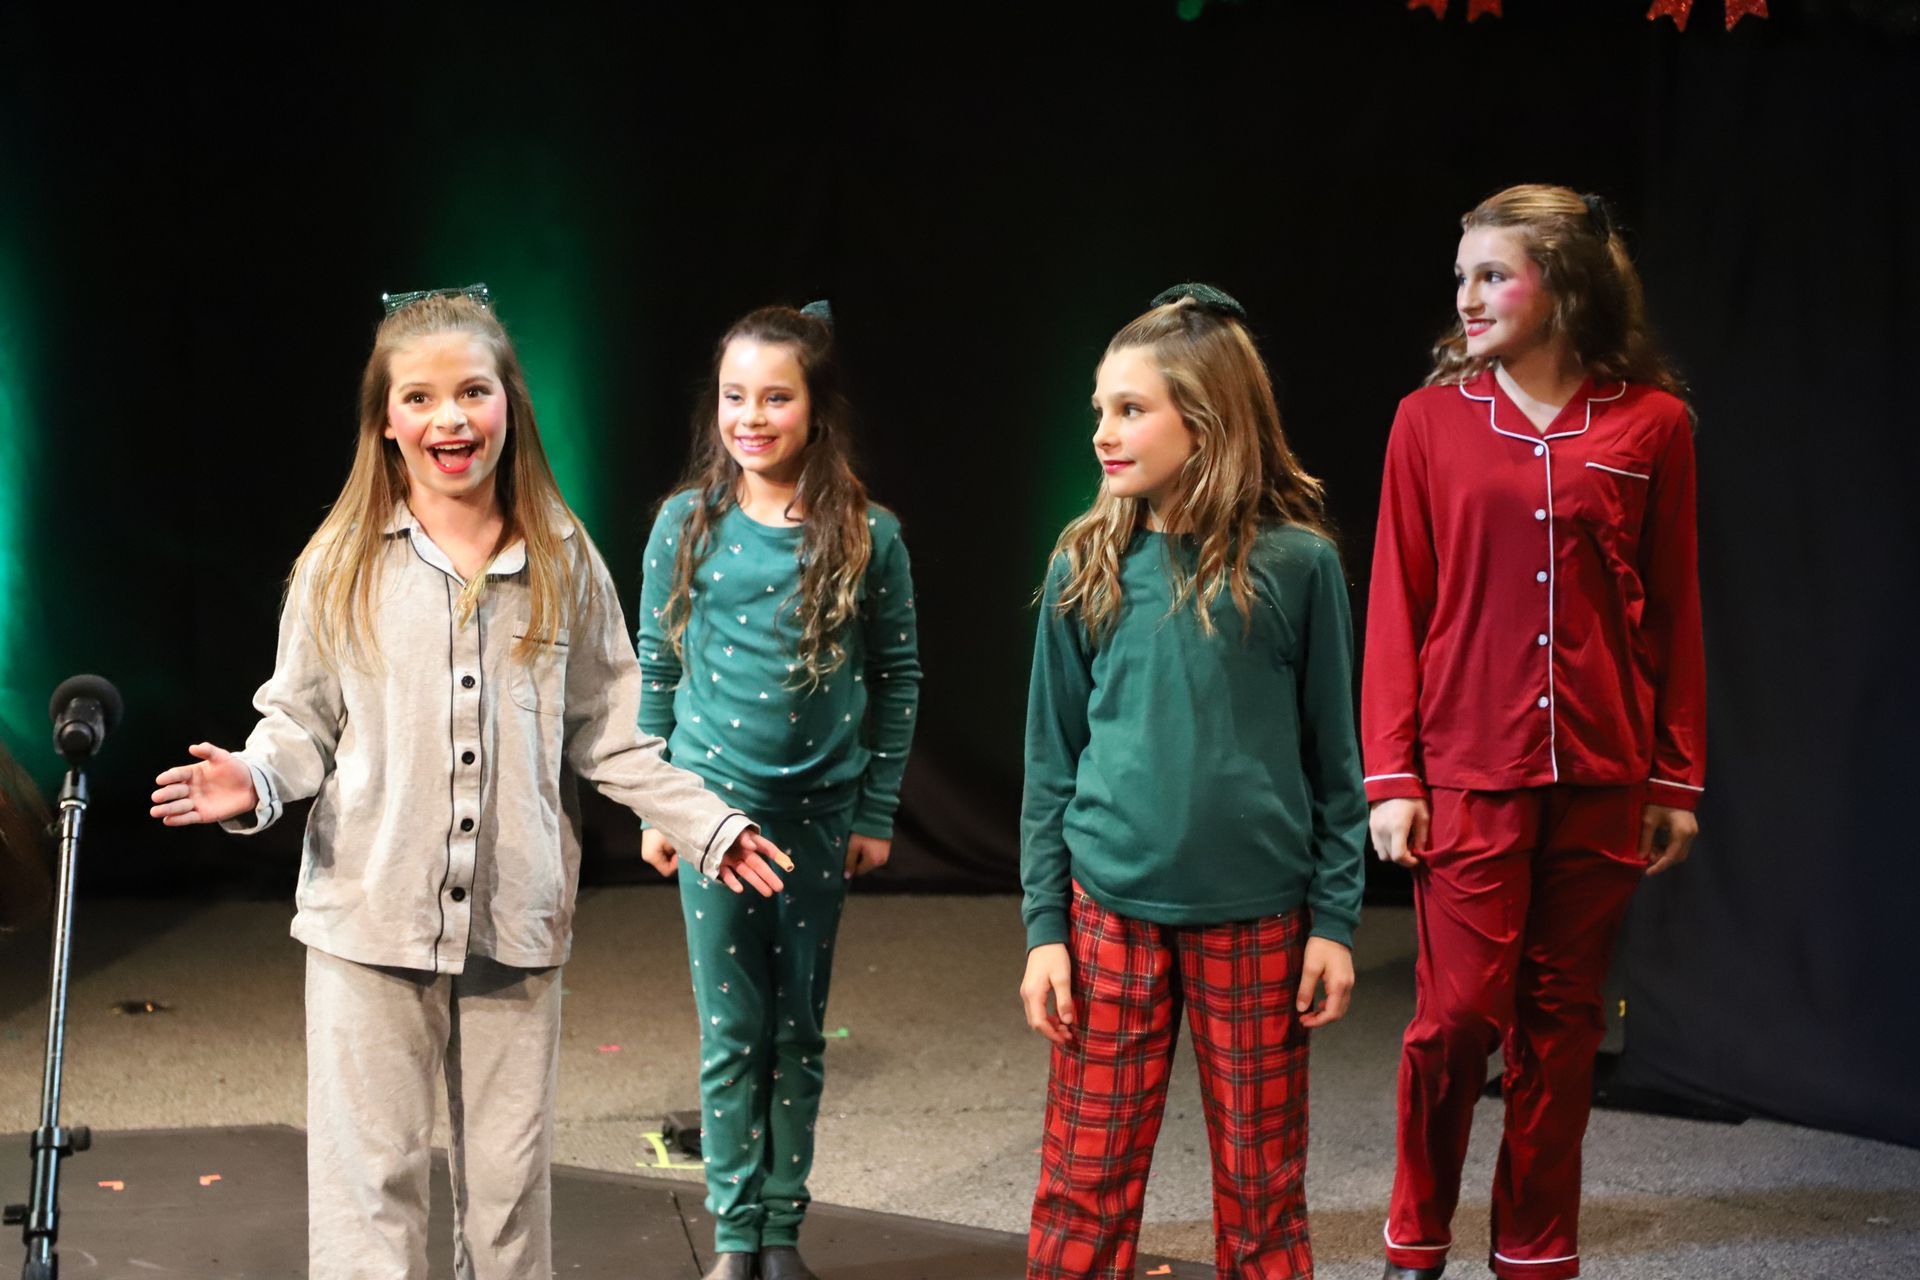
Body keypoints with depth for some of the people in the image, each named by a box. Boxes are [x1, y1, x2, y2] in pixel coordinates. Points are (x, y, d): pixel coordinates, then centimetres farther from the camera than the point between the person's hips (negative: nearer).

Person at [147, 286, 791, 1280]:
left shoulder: (564, 563, 4)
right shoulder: (342, 564, 0)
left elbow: (606, 739, 8)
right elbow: (301, 720, 4)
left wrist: (709, 825, 1)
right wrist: (256, 782, -16)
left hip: (515, 923, 1)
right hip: (370, 918, -1)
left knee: (508, 1179, 10)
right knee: (369, 1175, 1)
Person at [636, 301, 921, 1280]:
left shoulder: (867, 536, -6)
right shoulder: (687, 524, -3)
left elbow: (897, 678, 2)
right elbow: (655, 668, 4)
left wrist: (877, 812, 1)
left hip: (820, 810, 0)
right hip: (714, 802, 0)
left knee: (799, 1030, 9)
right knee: (731, 1032, 4)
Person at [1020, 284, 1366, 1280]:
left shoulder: (1295, 563, -5)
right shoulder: (1087, 570, 0)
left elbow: (1333, 757, 0)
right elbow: (1051, 761, 5)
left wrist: (1335, 919, -3)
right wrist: (1043, 927, 0)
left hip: (1255, 920, -1)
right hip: (1112, 914, 2)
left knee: (1261, 1194, 9)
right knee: (1083, 1192, 5)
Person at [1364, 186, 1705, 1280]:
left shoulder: (1653, 423, 2)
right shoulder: (1433, 420, 1)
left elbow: (1674, 613, 5)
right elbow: (1397, 609, 1)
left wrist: (1678, 779, 4)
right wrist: (1391, 777, -3)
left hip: (1601, 777, 1)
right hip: (1469, 774, -1)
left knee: (1562, 1023, 7)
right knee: (1459, 1013, -4)